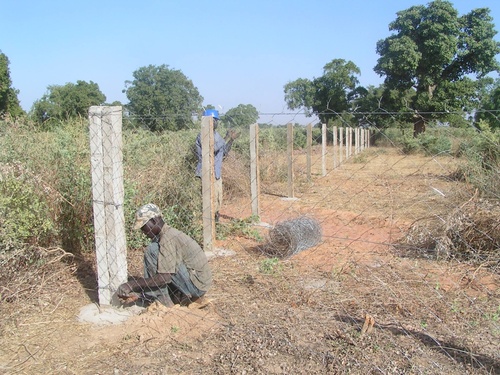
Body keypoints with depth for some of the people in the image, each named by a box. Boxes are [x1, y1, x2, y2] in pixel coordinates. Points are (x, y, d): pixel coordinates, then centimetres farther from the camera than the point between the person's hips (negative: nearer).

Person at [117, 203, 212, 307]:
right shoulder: (169, 233, 12)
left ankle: (162, 301, -9)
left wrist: (133, 284, -20)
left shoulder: (168, 238, -19)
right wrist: (134, 285, 13)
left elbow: (165, 277, -26)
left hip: (196, 283, -10)